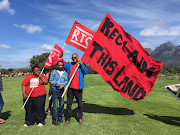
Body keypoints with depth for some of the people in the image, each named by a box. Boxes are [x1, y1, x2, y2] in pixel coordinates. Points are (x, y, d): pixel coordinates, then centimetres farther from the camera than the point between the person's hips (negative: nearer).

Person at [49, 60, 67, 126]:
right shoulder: (54, 72, -2)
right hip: (55, 90, -4)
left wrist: (63, 84, -13)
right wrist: (56, 83, -16)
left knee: (61, 105, 11)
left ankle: (60, 117, 30)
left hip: (62, 90, 4)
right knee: (55, 106, -3)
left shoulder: (64, 72, 7)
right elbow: (50, 81, 0)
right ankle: (54, 120, 8)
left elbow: (66, 80, 6)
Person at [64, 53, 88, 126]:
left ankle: (80, 118, 23)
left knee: (80, 103, 8)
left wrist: (81, 64, -22)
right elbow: (63, 66, 29)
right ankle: (68, 119, 19)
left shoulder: (81, 65, 1)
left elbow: (86, 72, -16)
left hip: (78, 88, -3)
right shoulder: (69, 65, 12)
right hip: (70, 88, 3)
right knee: (69, 104, 8)